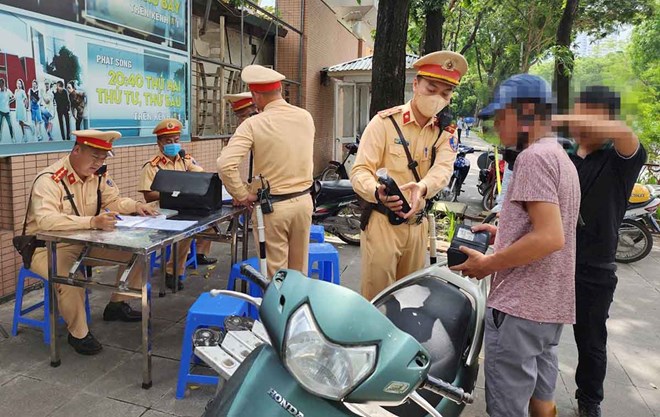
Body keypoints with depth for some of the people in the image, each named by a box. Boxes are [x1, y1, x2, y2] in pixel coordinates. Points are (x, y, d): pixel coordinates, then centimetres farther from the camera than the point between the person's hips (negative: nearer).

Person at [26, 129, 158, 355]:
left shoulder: (98, 175, -2)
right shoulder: (49, 180, -24)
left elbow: (112, 200, 11)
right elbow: (45, 220, -39)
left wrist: (134, 205, -11)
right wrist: (93, 222, -51)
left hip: (85, 243, 7)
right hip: (47, 248, -7)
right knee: (70, 277, -37)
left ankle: (116, 305, 17)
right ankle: (78, 333, -11)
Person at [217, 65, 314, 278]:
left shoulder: (253, 124, -14)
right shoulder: (306, 117, 1)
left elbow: (225, 164, -22)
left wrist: (242, 196, -9)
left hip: (271, 206, -5)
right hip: (303, 200, 5)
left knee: (275, 273, 9)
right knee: (299, 271, 19)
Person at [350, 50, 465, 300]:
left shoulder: (447, 132, 6)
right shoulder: (385, 122, -7)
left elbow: (443, 168, -14)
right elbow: (360, 170, -13)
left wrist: (422, 187, -37)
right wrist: (377, 193, -36)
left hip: (417, 223, 5)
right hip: (382, 221, -4)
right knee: (377, 296, 1)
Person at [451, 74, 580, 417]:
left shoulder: (533, 157, -15)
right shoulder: (561, 157, 16)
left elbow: (550, 237, -24)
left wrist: (487, 264, -16)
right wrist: (503, 232, 17)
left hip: (520, 307, -10)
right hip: (550, 305, 10)